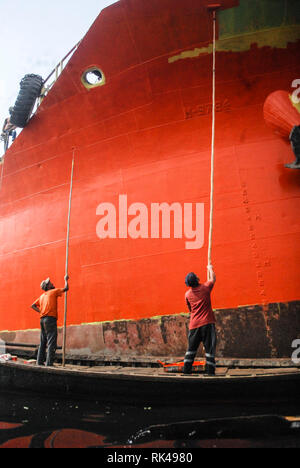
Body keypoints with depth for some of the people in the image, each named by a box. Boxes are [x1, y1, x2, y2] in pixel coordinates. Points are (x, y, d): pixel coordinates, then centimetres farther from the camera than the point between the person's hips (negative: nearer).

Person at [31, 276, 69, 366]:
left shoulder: (42, 296, 21)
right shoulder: (53, 291, 2)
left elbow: (33, 306, 18)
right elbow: (66, 288, 4)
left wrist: (40, 311, 12)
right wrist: (66, 280, 19)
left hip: (42, 319, 7)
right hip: (50, 318, -7)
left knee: (43, 342, 11)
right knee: (51, 342, -9)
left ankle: (40, 362, 11)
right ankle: (49, 363, -14)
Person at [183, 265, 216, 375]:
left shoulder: (187, 294, 4)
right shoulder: (205, 288, -5)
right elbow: (212, 279, 16)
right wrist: (210, 268, 32)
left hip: (194, 324, 3)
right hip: (207, 323, -3)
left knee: (191, 348, 11)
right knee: (209, 347, 1)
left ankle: (186, 369, 12)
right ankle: (209, 370, -2)